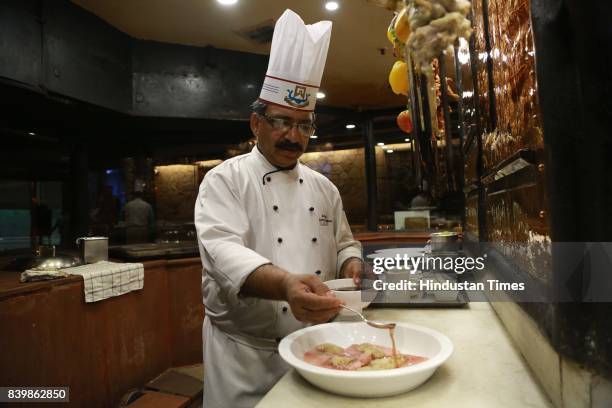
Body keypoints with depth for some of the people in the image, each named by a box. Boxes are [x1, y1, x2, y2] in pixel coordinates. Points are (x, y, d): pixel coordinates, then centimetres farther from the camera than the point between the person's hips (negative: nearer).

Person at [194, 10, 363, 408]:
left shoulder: (323, 187, 7)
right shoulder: (224, 179, -9)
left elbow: (344, 244, 13)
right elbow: (222, 251, -24)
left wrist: (352, 265, -10)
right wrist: (285, 284, -41)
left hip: (315, 345, 5)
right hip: (246, 352, -4)